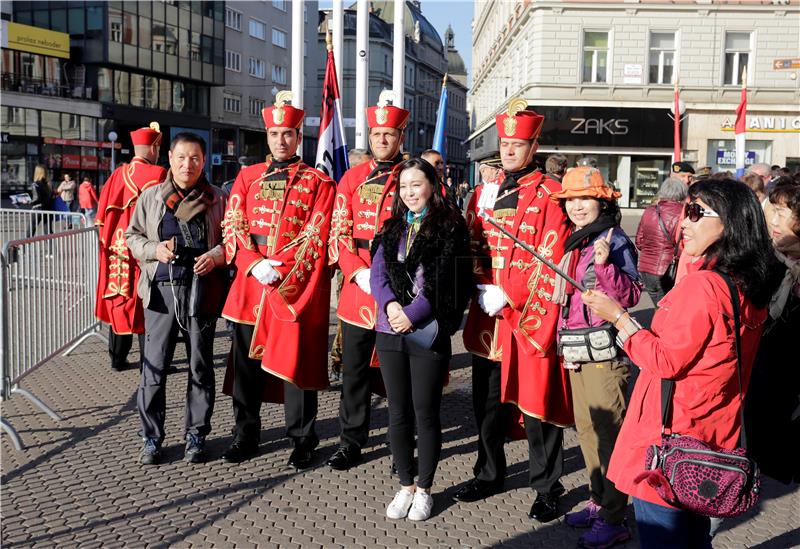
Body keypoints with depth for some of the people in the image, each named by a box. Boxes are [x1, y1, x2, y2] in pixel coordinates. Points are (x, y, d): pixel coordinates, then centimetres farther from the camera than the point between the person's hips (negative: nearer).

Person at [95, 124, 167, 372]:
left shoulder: (117, 175, 7)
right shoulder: (157, 174, -11)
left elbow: (102, 215, 10)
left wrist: (108, 241, 19)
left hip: (116, 251, 6)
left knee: (119, 302, 14)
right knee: (144, 304, 1)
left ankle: (117, 358, 22)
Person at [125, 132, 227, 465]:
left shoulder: (217, 200, 6)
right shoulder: (150, 197, 9)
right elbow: (132, 236, 13)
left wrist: (217, 254, -11)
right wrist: (154, 249, -6)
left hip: (202, 291, 0)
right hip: (161, 288, 1)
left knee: (201, 365, 7)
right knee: (154, 366, 1)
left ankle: (196, 434, 20)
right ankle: (151, 437, 14)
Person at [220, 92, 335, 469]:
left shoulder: (318, 182, 2)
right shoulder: (247, 176, 12)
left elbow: (316, 237, -6)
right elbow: (232, 226, 5)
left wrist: (282, 272, -15)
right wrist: (255, 264, -11)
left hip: (297, 288, -3)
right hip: (249, 285, 3)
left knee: (297, 363, 3)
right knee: (246, 363, 10)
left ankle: (302, 441, 19)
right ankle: (245, 436, 26)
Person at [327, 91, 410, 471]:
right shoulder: (352, 177, 9)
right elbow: (339, 233, 4)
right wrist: (359, 273, -11)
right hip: (358, 286, 3)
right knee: (354, 369, 10)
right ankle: (351, 442, 25)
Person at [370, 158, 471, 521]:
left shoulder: (450, 227, -2)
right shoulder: (392, 228, 14)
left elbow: (446, 282, -11)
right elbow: (377, 273, 5)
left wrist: (413, 313, -17)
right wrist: (390, 303, -13)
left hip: (429, 332, -4)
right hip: (390, 330, 5)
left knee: (426, 412, 4)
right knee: (398, 412, 10)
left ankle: (424, 488, 21)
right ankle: (406, 485, 25)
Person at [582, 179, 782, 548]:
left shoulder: (702, 284, -21)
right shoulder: (750, 287, 5)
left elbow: (666, 361, -18)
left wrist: (618, 317, -12)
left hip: (669, 439, -8)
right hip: (712, 436, 8)